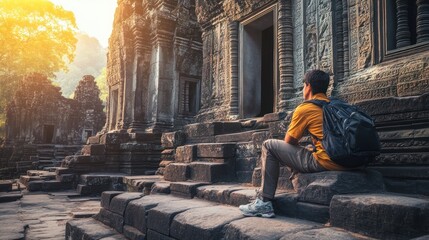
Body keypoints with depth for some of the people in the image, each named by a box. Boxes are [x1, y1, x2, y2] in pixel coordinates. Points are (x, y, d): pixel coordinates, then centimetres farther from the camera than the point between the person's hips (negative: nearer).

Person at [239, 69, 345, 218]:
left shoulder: (304, 108, -5)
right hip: (345, 163, 8)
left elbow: (288, 142, 3)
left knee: (269, 146, 3)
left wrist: (290, 162, 24)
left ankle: (264, 202, 3)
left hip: (324, 162, -8)